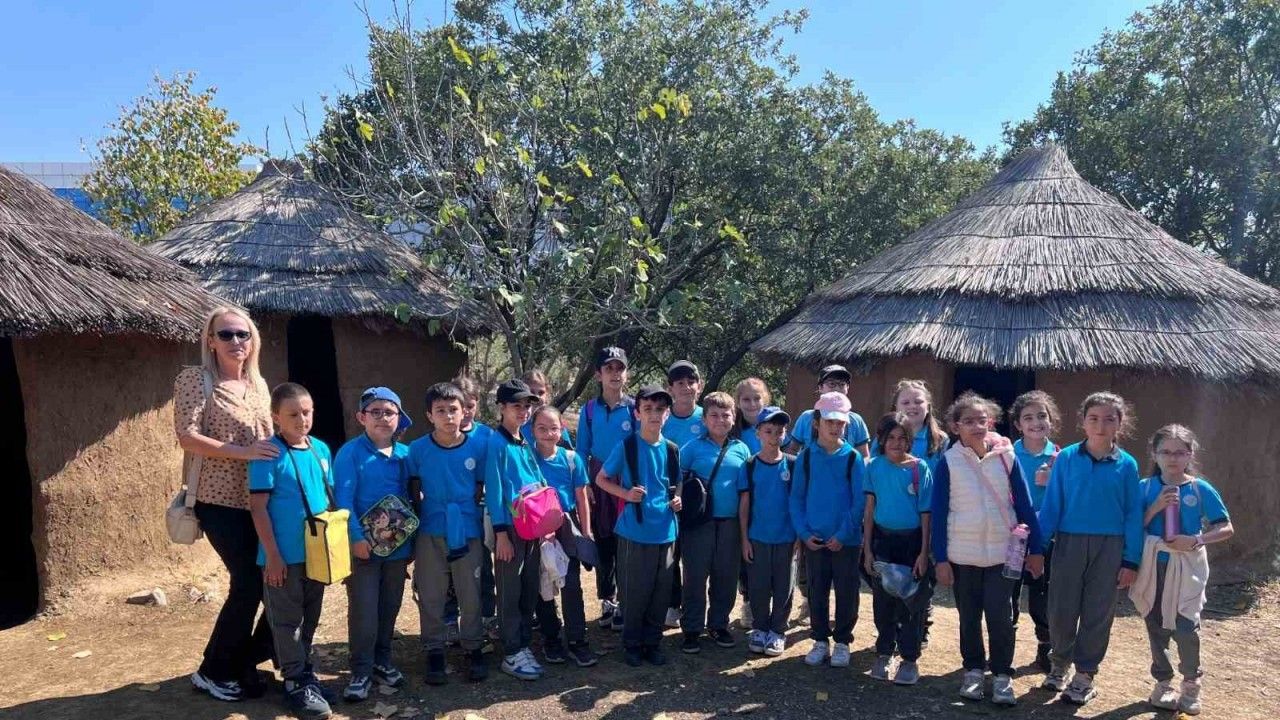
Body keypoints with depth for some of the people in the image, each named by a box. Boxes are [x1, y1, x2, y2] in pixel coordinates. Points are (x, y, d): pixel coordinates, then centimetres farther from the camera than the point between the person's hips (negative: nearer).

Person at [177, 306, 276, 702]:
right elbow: (187, 438, -15)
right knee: (249, 584, -4)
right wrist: (242, 451, -23)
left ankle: (244, 661, 28)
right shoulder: (195, 378, -6)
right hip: (221, 502, -6)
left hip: (262, 500, 7)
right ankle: (213, 672, 17)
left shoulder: (258, 384, 12)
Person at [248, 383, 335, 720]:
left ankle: (304, 672, 33)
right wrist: (272, 555, -15)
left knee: (309, 619, 18)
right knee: (287, 621, 7)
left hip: (317, 552, 6)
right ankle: (296, 683, 18)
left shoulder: (321, 449, 4)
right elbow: (258, 507, -14)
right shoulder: (269, 454, -14)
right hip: (285, 555, -6)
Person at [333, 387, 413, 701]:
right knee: (363, 611, 2)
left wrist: (411, 537, 5)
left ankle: (382, 661, 32)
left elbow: (411, 496, 10)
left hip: (398, 544, 5)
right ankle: (361, 671, 15)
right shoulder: (350, 452, -10)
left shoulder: (404, 454, 4)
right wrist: (356, 537, -21)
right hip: (364, 545, -5)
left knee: (389, 608, 16)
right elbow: (343, 499, -15)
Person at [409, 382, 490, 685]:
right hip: (430, 533, 0)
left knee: (471, 596, 8)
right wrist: (413, 525, 1)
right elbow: (414, 491, 4)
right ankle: (434, 651, 23)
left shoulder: (478, 447, -4)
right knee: (431, 597, 9)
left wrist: (484, 526, 4)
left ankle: (473, 648, 25)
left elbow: (482, 489, 4)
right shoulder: (418, 449, -5)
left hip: (468, 532, 0)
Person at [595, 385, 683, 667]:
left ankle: (653, 642, 26)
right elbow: (601, 479, 1)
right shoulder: (626, 446, -7)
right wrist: (626, 493, -15)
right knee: (635, 591, 4)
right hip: (635, 531, -4)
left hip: (665, 532, 4)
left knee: (660, 591, 10)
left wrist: (678, 499, -1)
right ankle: (632, 643, 22)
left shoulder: (672, 450, 5)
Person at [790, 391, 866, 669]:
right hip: (813, 539, 1)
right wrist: (804, 532, -8)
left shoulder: (853, 458, -4)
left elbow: (860, 501, -6)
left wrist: (843, 534, -13)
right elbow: (796, 497, 1)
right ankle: (820, 639, 25)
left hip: (846, 540, -1)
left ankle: (842, 641, 22)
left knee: (846, 593, 7)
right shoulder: (806, 456, 0)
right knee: (817, 592, 11)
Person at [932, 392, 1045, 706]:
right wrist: (941, 557, -6)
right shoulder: (948, 462, -6)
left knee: (999, 616, 2)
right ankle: (973, 670, 28)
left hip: (1002, 553, 0)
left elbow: (1024, 505, 2)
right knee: (969, 616, 12)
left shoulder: (1006, 457, -3)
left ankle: (1002, 675, 17)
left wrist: (1036, 549, 1)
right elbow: (938, 512, -4)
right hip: (962, 554, 0)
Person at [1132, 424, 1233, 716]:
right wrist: (1155, 507, -16)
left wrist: (1195, 541, -15)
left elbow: (1226, 529, -1)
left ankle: (1191, 683, 17)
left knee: (1185, 626, -7)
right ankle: (1163, 682, 26)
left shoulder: (1201, 489, -4)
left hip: (1187, 566, -2)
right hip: (1154, 564, 2)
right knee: (1156, 626, 10)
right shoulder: (1146, 487, -1)